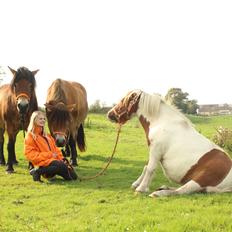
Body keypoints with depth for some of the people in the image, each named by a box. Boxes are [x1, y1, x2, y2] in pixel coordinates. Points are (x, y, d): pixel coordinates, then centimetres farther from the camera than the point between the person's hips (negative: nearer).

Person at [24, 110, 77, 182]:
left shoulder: (47, 135, 23)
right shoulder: (30, 136, -2)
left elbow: (55, 149, 23)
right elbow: (31, 155, -11)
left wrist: (61, 158, 2)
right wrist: (49, 155, -16)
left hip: (53, 159, 8)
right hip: (43, 162, -8)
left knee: (73, 176, -2)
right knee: (62, 166, -36)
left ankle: (52, 171, 14)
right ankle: (38, 171, -22)